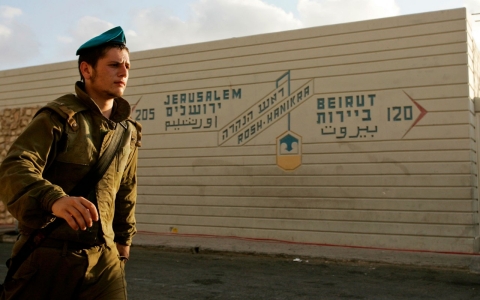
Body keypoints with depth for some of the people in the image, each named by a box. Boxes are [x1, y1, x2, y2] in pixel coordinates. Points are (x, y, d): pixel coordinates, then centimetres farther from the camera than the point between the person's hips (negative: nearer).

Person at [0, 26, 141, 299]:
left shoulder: (129, 132, 9)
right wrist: (54, 199, -42)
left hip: (103, 257, 5)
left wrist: (123, 239, 23)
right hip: (50, 253, -4)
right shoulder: (59, 117, -9)